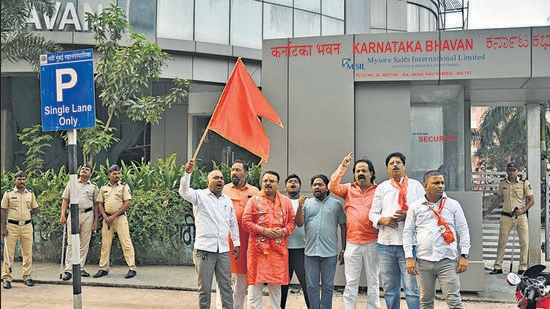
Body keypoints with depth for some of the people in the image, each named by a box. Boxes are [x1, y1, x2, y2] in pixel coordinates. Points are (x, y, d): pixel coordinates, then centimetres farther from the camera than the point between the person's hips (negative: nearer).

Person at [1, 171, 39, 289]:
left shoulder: (30, 193, 9)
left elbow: (35, 209, 17)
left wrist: (26, 215, 1)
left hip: (27, 226, 3)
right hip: (12, 226, -2)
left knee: (27, 253, 5)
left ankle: (27, 277, 14)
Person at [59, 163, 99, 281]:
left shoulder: (93, 187, 12)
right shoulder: (72, 184, 12)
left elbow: (96, 205, 10)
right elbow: (65, 200, 9)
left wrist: (96, 220, 3)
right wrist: (63, 215, -2)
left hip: (88, 215, 1)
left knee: (85, 243, 4)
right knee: (71, 243, -6)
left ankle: (80, 268, 12)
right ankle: (68, 270, -7)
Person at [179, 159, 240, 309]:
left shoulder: (227, 200, 16)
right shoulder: (200, 196, 0)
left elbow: (233, 222, 23)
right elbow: (184, 192, -19)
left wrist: (237, 243, 21)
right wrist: (187, 173, -34)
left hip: (223, 251, 5)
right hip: (204, 250, -4)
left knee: (226, 287, 9)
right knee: (204, 288, 2)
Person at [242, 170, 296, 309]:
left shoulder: (286, 201, 12)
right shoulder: (254, 200, 4)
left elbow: (292, 222, 11)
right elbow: (246, 222, -3)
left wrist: (283, 231, -9)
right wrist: (263, 231, -14)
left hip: (278, 248, 2)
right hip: (258, 247, -2)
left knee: (276, 285, 9)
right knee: (256, 283, -1)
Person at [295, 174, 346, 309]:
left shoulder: (336, 204, 5)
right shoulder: (307, 203, 9)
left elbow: (343, 227, 7)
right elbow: (299, 223, 0)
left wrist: (343, 249, 4)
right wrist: (300, 206, -14)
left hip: (329, 252, -1)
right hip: (311, 252, 1)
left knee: (328, 286, 7)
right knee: (312, 286, 7)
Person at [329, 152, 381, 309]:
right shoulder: (349, 189, 9)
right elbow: (332, 186, -6)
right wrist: (343, 166, -12)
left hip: (372, 242, -1)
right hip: (352, 242, 1)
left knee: (373, 281, 8)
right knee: (351, 282, 5)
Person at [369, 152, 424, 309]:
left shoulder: (415, 185, 9)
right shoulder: (382, 187, 15)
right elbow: (372, 213, 13)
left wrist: (408, 215, -14)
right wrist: (383, 220, -8)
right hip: (385, 243, 3)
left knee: (412, 288, -6)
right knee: (389, 288, 10)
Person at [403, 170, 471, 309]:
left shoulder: (453, 205, 7)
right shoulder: (415, 207, 7)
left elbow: (463, 231, 7)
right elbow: (408, 232, 7)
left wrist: (464, 256, 0)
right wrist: (409, 258, -1)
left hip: (447, 261, -1)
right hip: (423, 261, 1)